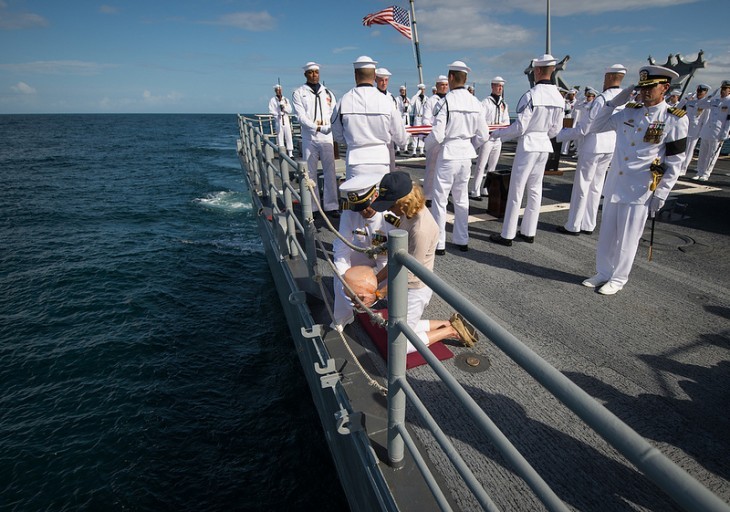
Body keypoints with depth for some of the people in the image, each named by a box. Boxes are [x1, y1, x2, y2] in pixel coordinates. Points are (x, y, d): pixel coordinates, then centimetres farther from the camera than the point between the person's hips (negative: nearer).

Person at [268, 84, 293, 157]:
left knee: (288, 136, -2)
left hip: (286, 119, 3)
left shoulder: (285, 99, 13)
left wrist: (284, 108, -10)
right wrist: (279, 114, -11)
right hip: (278, 120, -3)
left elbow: (290, 110, 7)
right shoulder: (272, 100, 3)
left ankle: (290, 153, 1)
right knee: (280, 136, -3)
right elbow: (271, 111, -4)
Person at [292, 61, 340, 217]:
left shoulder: (327, 93, 16)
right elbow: (301, 116, -6)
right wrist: (316, 127, -18)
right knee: (310, 173, 1)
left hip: (327, 137, 2)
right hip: (309, 138, -2)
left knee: (330, 172, -1)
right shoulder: (299, 93, 6)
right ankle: (311, 207, 8)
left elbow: (334, 113, 6)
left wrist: (326, 125, -13)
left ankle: (331, 206, 3)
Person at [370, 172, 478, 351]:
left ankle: (451, 331, 14)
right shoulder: (410, 213, -5)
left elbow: (410, 273, -24)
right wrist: (377, 279, 2)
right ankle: (450, 324, 27)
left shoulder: (421, 229, -32)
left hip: (415, 290, -9)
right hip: (404, 285, 9)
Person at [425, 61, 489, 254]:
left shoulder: (446, 101, -14)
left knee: (440, 200, 4)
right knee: (462, 199, 16)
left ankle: (439, 243, 8)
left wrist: (426, 144, 4)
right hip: (466, 155, 6)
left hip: (448, 155, -6)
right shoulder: (476, 103, 2)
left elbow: (437, 135, -17)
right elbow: (482, 136, 5)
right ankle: (462, 240, 25)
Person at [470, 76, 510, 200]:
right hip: (487, 137, -7)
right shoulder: (486, 102, -4)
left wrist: (500, 125, -7)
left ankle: (486, 190, 18)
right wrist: (491, 125, -26)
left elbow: (507, 121, 12)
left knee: (492, 167, 10)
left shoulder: (504, 104, 16)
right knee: (481, 166, -9)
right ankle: (474, 192, -7)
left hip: (498, 138, 7)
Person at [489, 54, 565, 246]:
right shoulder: (559, 97, 3)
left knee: (516, 190, -1)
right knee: (535, 189, 13)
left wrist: (497, 133, -5)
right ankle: (529, 232, 21)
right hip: (544, 146, 7)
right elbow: (556, 129, 9)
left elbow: (519, 127, -18)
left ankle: (507, 235, 5)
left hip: (528, 145, -7)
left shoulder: (531, 95, -17)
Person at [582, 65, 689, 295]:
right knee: (606, 235, 13)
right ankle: (603, 273, 28)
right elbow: (595, 127, 12)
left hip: (640, 191, -4)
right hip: (613, 185, 5)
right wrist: (613, 102, 0)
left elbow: (675, 163, -5)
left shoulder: (674, 120, -6)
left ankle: (618, 279, 20)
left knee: (627, 239, 5)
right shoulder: (628, 112, 5)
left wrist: (660, 195, -9)